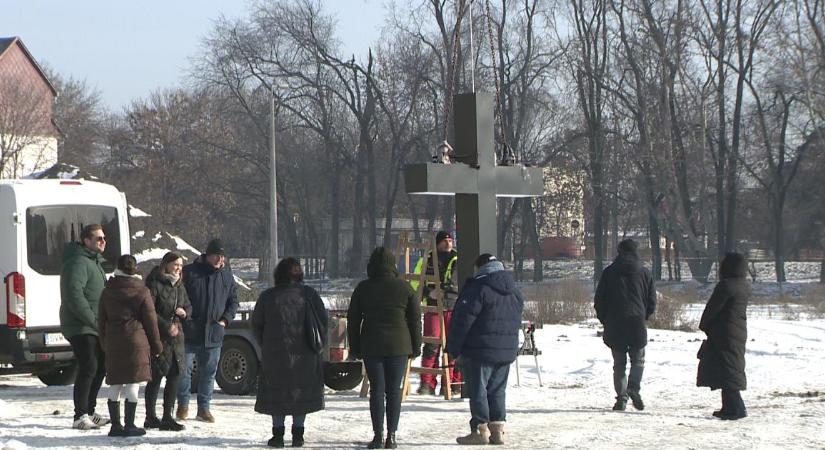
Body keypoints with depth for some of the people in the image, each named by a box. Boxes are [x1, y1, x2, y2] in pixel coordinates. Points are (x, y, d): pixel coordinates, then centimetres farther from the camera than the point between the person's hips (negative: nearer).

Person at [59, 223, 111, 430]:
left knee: (100, 367, 13)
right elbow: (74, 295, -24)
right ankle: (80, 416, -14)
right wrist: (93, 320, -23)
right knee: (88, 368, -15)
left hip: (95, 327, 11)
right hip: (80, 327, -11)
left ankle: (89, 411, 23)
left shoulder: (95, 263, 21)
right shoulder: (78, 263, -14)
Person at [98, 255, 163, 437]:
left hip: (113, 343, 4)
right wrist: (156, 345, 7)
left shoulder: (107, 292, 7)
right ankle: (129, 425, -4)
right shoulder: (142, 292, -4)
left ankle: (115, 425, 10)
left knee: (115, 386, 9)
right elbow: (150, 320, -2)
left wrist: (105, 343, 20)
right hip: (136, 342, -4)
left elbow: (101, 319, 12)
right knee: (132, 384, -2)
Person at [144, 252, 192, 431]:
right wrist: (167, 326, -18)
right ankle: (150, 417, 5)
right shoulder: (154, 284, -10)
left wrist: (184, 312, 0)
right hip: (158, 336, -7)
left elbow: (188, 306, 24)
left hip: (176, 336, 7)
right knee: (156, 377, -3)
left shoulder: (179, 285, 14)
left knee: (175, 376, 5)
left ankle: (167, 417, 11)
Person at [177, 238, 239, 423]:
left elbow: (233, 300, 17)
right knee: (184, 370, 1)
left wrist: (225, 319, 4)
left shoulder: (226, 275, 8)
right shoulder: (190, 272, -4)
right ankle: (183, 406, 14)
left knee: (208, 372, 8)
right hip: (190, 332, -3)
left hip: (214, 333, 3)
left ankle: (204, 408, 17)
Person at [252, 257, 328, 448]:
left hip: (275, 354, 0)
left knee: (276, 394, 7)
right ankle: (298, 434, 8)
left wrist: (265, 346, 16)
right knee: (301, 392, 9)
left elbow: (256, 325, 5)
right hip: (305, 354, 1)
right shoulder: (309, 294, -2)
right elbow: (323, 321, 1)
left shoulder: (267, 297, -1)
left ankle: (278, 434, 4)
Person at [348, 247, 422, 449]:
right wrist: (415, 347, 10)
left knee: (376, 390, 3)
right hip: (399, 346, 0)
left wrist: (355, 348, 12)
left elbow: (353, 320, 5)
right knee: (394, 390, 5)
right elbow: (415, 319, 2)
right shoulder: (404, 288, -1)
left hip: (371, 347, 0)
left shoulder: (363, 288, 0)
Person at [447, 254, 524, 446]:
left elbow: (463, 321, -14)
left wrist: (455, 349, -7)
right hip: (507, 352, 7)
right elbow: (517, 322, 19)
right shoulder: (515, 292, 12)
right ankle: (498, 429, 11)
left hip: (479, 352, -7)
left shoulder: (478, 288, -13)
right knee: (497, 391, 13)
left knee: (477, 391, -1)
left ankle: (480, 430, -2)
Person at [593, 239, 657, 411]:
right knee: (638, 360, 11)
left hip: (614, 325, 1)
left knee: (619, 363, 9)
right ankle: (634, 387, -14)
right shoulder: (644, 273, 4)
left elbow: (598, 300, 4)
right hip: (637, 325, -1)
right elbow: (652, 301, 5)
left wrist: (605, 319, 17)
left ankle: (621, 396, 0)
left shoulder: (609, 272, 4)